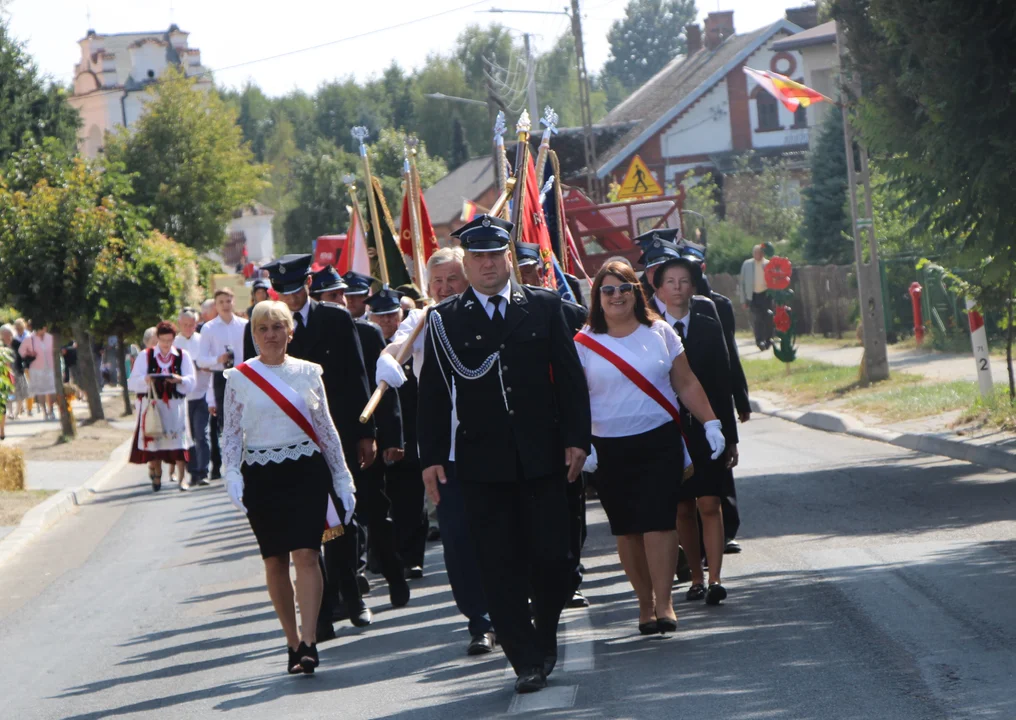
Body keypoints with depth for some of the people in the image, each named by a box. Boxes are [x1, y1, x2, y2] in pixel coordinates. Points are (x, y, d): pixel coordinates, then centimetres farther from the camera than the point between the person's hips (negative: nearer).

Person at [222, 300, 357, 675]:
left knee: (305, 555, -13)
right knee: (274, 560, 4)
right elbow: (231, 434, 5)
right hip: (261, 475, 1)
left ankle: (308, 643, -18)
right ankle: (293, 641, 16)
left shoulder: (309, 373, 6)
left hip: (306, 471, -1)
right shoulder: (238, 378, 4)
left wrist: (343, 480, 10)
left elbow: (326, 429, 11)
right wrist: (233, 478, -9)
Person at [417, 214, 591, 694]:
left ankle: (545, 637, 25)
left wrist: (577, 439, -1)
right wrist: (431, 456, -3)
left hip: (542, 456, 1)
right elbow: (434, 393, 3)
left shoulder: (544, 307, 6)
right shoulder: (445, 320, 3)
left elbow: (570, 378, 6)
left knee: (550, 556, 2)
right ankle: (527, 660, 2)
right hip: (482, 463, 0)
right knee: (500, 565, -2)